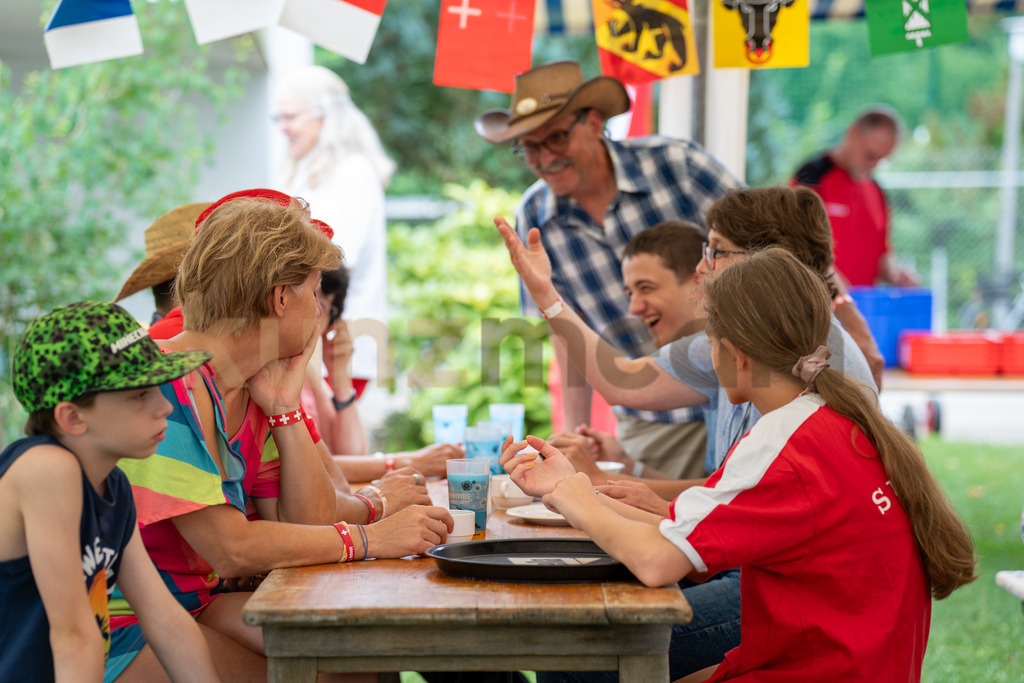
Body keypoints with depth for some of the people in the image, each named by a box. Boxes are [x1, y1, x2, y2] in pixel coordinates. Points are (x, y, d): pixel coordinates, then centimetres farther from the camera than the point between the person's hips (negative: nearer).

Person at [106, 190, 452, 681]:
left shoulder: (253, 390, 6)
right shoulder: (165, 390, -22)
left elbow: (308, 521, 3)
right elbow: (230, 548, -26)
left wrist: (286, 408, -4)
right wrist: (372, 538, -20)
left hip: (202, 602, 8)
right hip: (123, 633, -8)